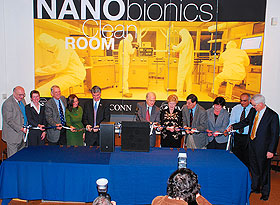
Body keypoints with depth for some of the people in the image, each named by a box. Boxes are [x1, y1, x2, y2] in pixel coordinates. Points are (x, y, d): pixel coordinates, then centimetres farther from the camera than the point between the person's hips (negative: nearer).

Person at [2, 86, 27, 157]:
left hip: (22, 133, 8)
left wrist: (26, 126, 6)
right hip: (13, 134, -8)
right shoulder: (8, 103, -16)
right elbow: (9, 121, -18)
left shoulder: (22, 100, 9)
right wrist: (21, 129, -20)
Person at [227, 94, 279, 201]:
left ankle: (265, 192, 26)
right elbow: (246, 121, 18)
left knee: (264, 170, 8)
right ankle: (255, 187, 36)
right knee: (253, 168, 17)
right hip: (252, 144, 6)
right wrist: (233, 126, 7)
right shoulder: (253, 111, 2)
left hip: (263, 146, -6)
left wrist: (271, 150, -15)